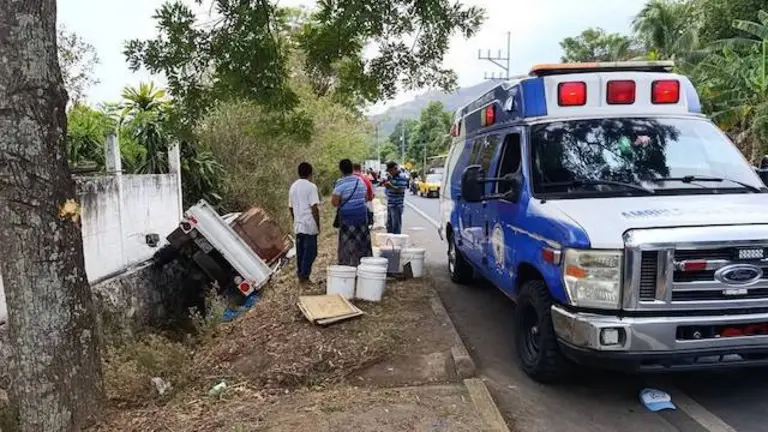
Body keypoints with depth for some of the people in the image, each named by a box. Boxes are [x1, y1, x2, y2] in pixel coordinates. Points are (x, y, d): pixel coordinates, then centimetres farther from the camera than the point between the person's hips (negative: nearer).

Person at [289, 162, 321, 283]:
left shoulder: (293, 187, 12)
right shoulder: (311, 186, -11)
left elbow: (291, 207, 16)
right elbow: (314, 208, -15)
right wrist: (318, 224, -8)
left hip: (298, 225, 7)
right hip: (309, 225, -7)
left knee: (300, 251, 12)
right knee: (310, 251, 0)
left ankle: (300, 275, 18)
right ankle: (304, 275, -1)